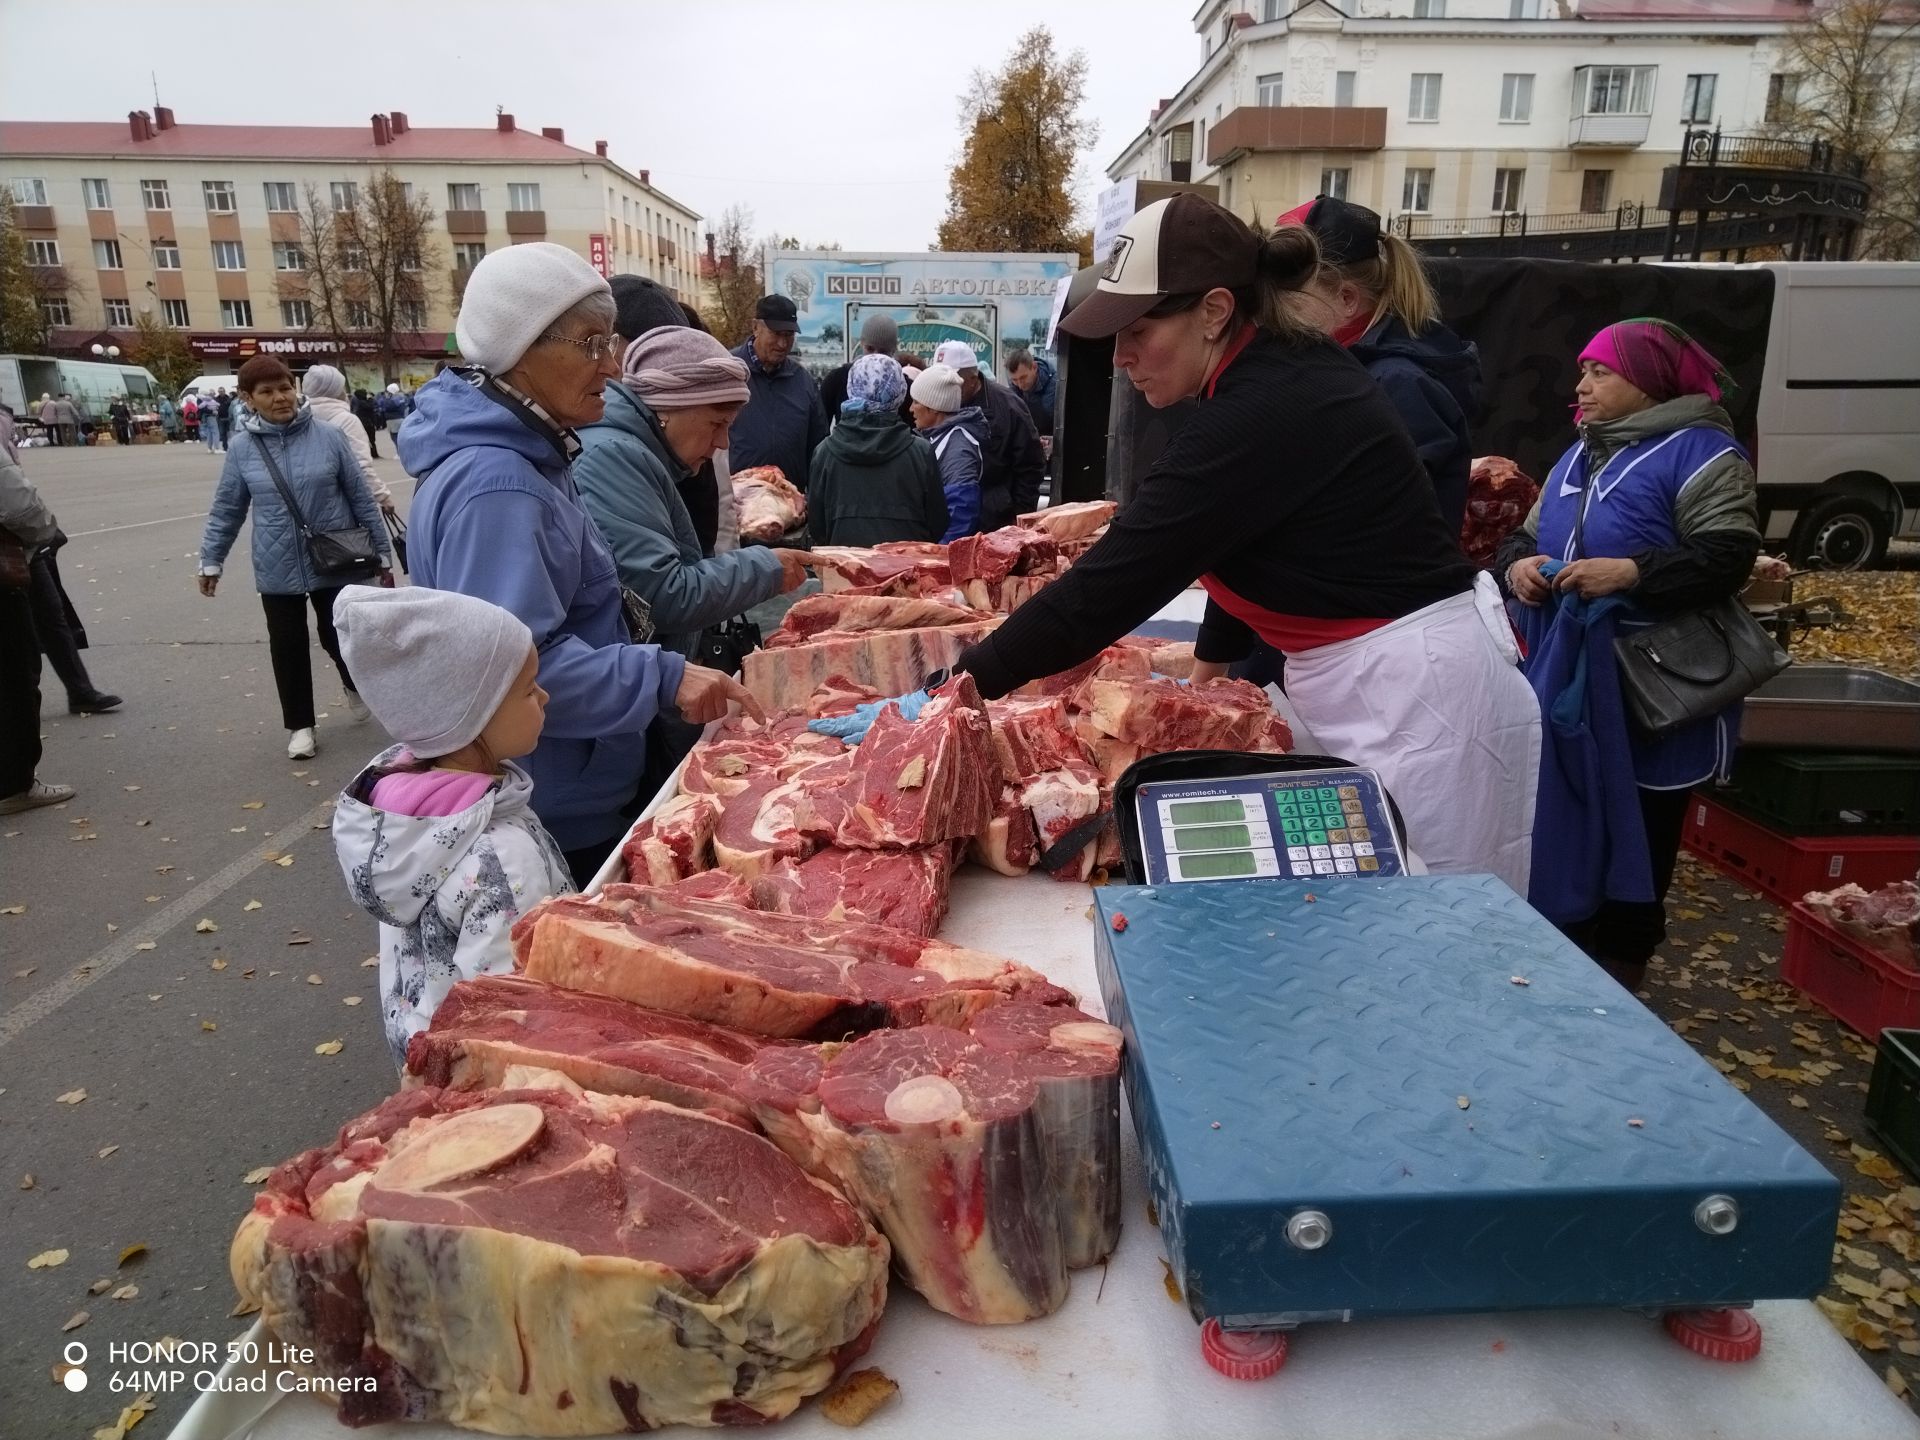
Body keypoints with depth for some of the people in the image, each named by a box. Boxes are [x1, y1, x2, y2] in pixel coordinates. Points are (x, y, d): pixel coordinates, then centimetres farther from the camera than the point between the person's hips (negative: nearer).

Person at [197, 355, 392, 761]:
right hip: (277, 569, 2)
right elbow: (227, 509, 8)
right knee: (288, 646, 8)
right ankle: (300, 726, 23)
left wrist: (382, 552, 3)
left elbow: (360, 497, 0)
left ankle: (355, 685, 40)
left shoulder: (327, 436, -7)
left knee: (338, 638, 7)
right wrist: (211, 560, 9)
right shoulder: (242, 447, -2)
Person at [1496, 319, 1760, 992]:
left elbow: (1728, 556, -17)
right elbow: (1526, 535, 17)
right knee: (1567, 830, 14)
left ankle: (1615, 992, 19)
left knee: (1635, 839, 5)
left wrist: (1631, 572, -29)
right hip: (1565, 683, 7)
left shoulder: (1701, 453, -7)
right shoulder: (1578, 457, 17)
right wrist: (1518, 565, -6)